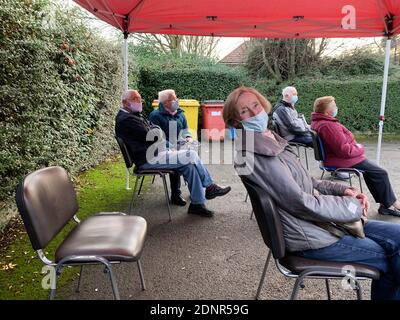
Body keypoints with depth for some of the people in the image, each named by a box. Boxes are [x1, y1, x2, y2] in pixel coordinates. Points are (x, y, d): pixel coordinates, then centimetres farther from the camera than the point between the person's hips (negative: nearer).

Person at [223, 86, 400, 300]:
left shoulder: (272, 141, 8)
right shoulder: (255, 153, -22)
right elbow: (299, 202, -23)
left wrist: (343, 190, -1)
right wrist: (353, 207, -11)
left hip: (319, 220, 9)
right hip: (309, 238, -9)